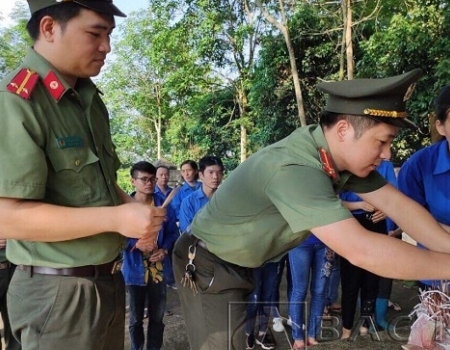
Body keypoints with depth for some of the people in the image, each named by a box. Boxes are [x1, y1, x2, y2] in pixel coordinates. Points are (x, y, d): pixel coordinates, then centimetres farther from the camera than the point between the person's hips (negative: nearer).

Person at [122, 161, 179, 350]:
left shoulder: (164, 204, -1)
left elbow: (173, 232, 5)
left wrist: (165, 250, -13)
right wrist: (136, 243, -24)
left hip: (158, 268, 2)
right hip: (135, 269, -2)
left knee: (157, 316, 15)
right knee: (136, 317, 14)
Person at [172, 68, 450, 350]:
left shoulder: (344, 155, -9)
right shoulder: (292, 168, -37)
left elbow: (396, 203, -5)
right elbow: (360, 250, -41)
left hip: (244, 265, 8)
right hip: (208, 265, -8)